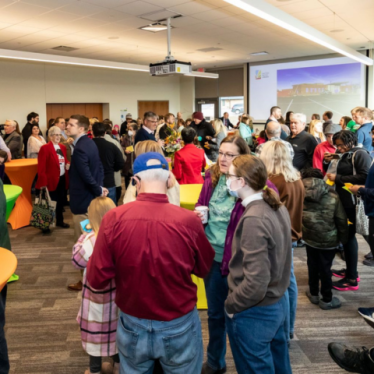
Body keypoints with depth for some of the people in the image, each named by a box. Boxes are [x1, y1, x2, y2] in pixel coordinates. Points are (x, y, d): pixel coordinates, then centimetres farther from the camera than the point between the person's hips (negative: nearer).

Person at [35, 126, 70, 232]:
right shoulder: (45, 148, -12)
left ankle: (60, 221, 30)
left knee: (61, 200, 15)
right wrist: (43, 182, -19)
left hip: (63, 179, 7)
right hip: (52, 180, -6)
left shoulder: (63, 147, 10)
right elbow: (41, 167, -15)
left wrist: (67, 164, -2)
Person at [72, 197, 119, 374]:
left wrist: (81, 238, 0)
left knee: (96, 332, 14)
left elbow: (76, 261, -8)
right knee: (116, 329, 21)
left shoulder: (90, 241, -23)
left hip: (97, 299, -4)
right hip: (118, 296, 4)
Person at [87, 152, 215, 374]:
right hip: (179, 326, 0)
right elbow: (204, 269, -3)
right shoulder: (189, 221, -21)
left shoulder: (114, 219, -19)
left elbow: (97, 280, -11)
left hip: (133, 326, 1)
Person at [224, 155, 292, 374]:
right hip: (278, 303, 8)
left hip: (255, 313, -8)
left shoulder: (254, 220, -28)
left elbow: (256, 284, -29)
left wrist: (231, 305, -15)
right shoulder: (278, 208, -1)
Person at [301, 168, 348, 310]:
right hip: (328, 239, -3)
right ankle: (326, 299, 19)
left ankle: (314, 293, 32)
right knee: (325, 268, 7)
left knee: (313, 265, 18)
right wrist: (343, 237, 8)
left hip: (309, 237, 3)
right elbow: (341, 219, -6)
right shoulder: (332, 195, -9)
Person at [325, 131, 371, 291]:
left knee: (349, 237, -4)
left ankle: (352, 279, 6)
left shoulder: (360, 154, -10)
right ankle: (350, 270, 27)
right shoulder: (346, 156, 16)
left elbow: (364, 177, -22)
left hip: (353, 203, -8)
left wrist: (337, 178, -19)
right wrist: (329, 163, 3)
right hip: (344, 201, 8)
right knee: (346, 235, 14)